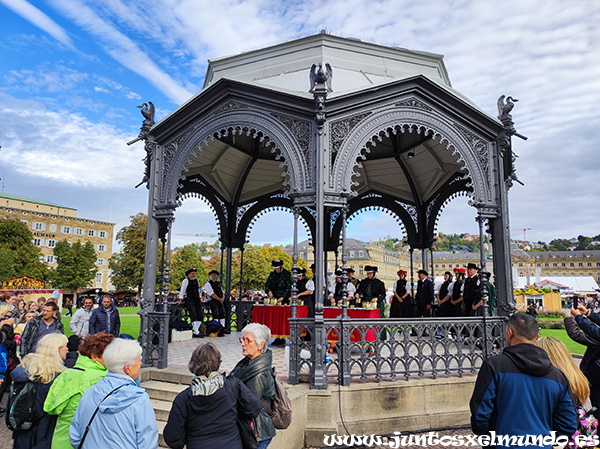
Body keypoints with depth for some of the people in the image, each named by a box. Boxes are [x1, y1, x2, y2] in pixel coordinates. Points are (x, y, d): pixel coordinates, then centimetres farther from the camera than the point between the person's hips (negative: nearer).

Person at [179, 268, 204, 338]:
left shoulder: (196, 280, 17)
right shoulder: (186, 280, -2)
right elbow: (182, 290, -5)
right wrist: (181, 299, -11)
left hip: (197, 300, 7)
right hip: (189, 300, -7)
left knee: (201, 316, -1)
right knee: (193, 316, -13)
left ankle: (195, 332, 6)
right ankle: (197, 333, -11)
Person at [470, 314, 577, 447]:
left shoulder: (494, 366, -13)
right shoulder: (558, 376, 0)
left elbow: (479, 414, -13)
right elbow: (569, 428, 3)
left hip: (503, 444, -4)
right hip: (542, 445, 4)